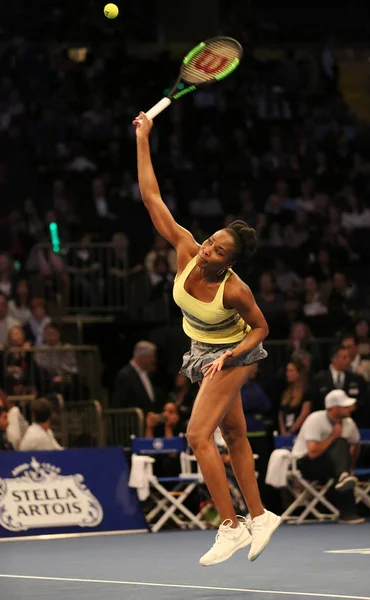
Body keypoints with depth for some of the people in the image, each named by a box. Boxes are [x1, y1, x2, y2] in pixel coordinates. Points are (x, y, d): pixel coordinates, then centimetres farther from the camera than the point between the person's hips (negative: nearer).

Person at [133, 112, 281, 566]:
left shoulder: (234, 290, -32)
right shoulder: (186, 251, -21)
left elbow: (260, 328, -15)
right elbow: (153, 200, -20)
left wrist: (228, 356, -28)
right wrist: (143, 139, -23)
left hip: (232, 355, -7)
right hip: (203, 353, 7)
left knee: (199, 434, -17)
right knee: (234, 437, 15)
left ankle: (231, 527, -13)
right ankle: (259, 516, 26)